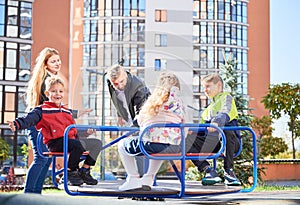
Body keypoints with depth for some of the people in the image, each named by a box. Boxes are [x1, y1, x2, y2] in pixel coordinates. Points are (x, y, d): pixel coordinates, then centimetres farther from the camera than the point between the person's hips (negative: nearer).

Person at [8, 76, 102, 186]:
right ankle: (71, 171, -15)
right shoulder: (42, 110, 3)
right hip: (55, 142, -8)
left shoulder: (67, 111, 26)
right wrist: (16, 124, -30)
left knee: (97, 143, -1)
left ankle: (84, 171, 4)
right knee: (78, 145, -35)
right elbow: (29, 119, -12)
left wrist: (85, 132, 23)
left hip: (71, 140, 8)